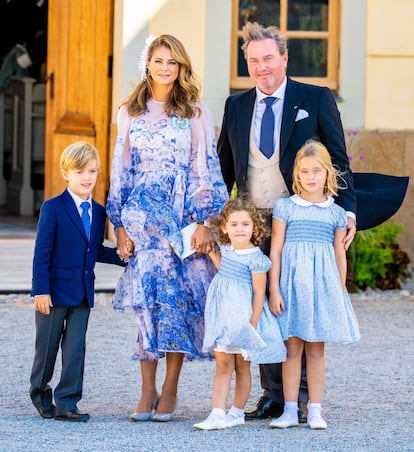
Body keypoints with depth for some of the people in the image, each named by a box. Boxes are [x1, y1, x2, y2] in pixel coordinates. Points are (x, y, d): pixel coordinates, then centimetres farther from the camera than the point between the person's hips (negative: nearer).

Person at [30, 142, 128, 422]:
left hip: (83, 291, 5)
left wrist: (122, 256, 1)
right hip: (55, 289, -5)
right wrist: (41, 290, -15)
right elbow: (42, 253, -11)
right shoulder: (53, 208, -9)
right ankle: (40, 391, 27)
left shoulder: (98, 212, 9)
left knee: (76, 346, 3)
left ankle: (67, 402, 7)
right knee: (48, 345, 7)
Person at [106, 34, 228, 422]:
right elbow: (120, 170, 11)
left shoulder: (195, 113, 4)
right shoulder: (130, 113, 10)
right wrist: (120, 224, 5)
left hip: (184, 216, -1)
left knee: (179, 297, -3)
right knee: (148, 297, -5)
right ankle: (147, 391, 1)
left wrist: (205, 222, -8)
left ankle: (169, 391, 3)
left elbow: (206, 169, 0)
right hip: (144, 217, 1)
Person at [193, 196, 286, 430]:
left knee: (242, 367, 7)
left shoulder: (256, 258, -15)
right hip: (224, 314, 6)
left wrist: (252, 325, -16)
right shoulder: (227, 250, 5)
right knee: (223, 365, 2)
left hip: (244, 316, -6)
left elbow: (259, 293, -14)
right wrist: (212, 252, 13)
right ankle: (218, 413, -3)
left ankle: (237, 412, 18)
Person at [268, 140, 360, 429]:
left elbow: (340, 255, 11)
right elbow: (275, 251, 1)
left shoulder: (336, 213, 7)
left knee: (316, 349, 4)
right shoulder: (285, 207, 2)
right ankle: (290, 411, 6)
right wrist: (274, 290, -5)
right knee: (292, 348, 1)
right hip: (291, 283, -1)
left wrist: (340, 294, 8)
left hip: (322, 284, 1)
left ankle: (315, 411, 9)